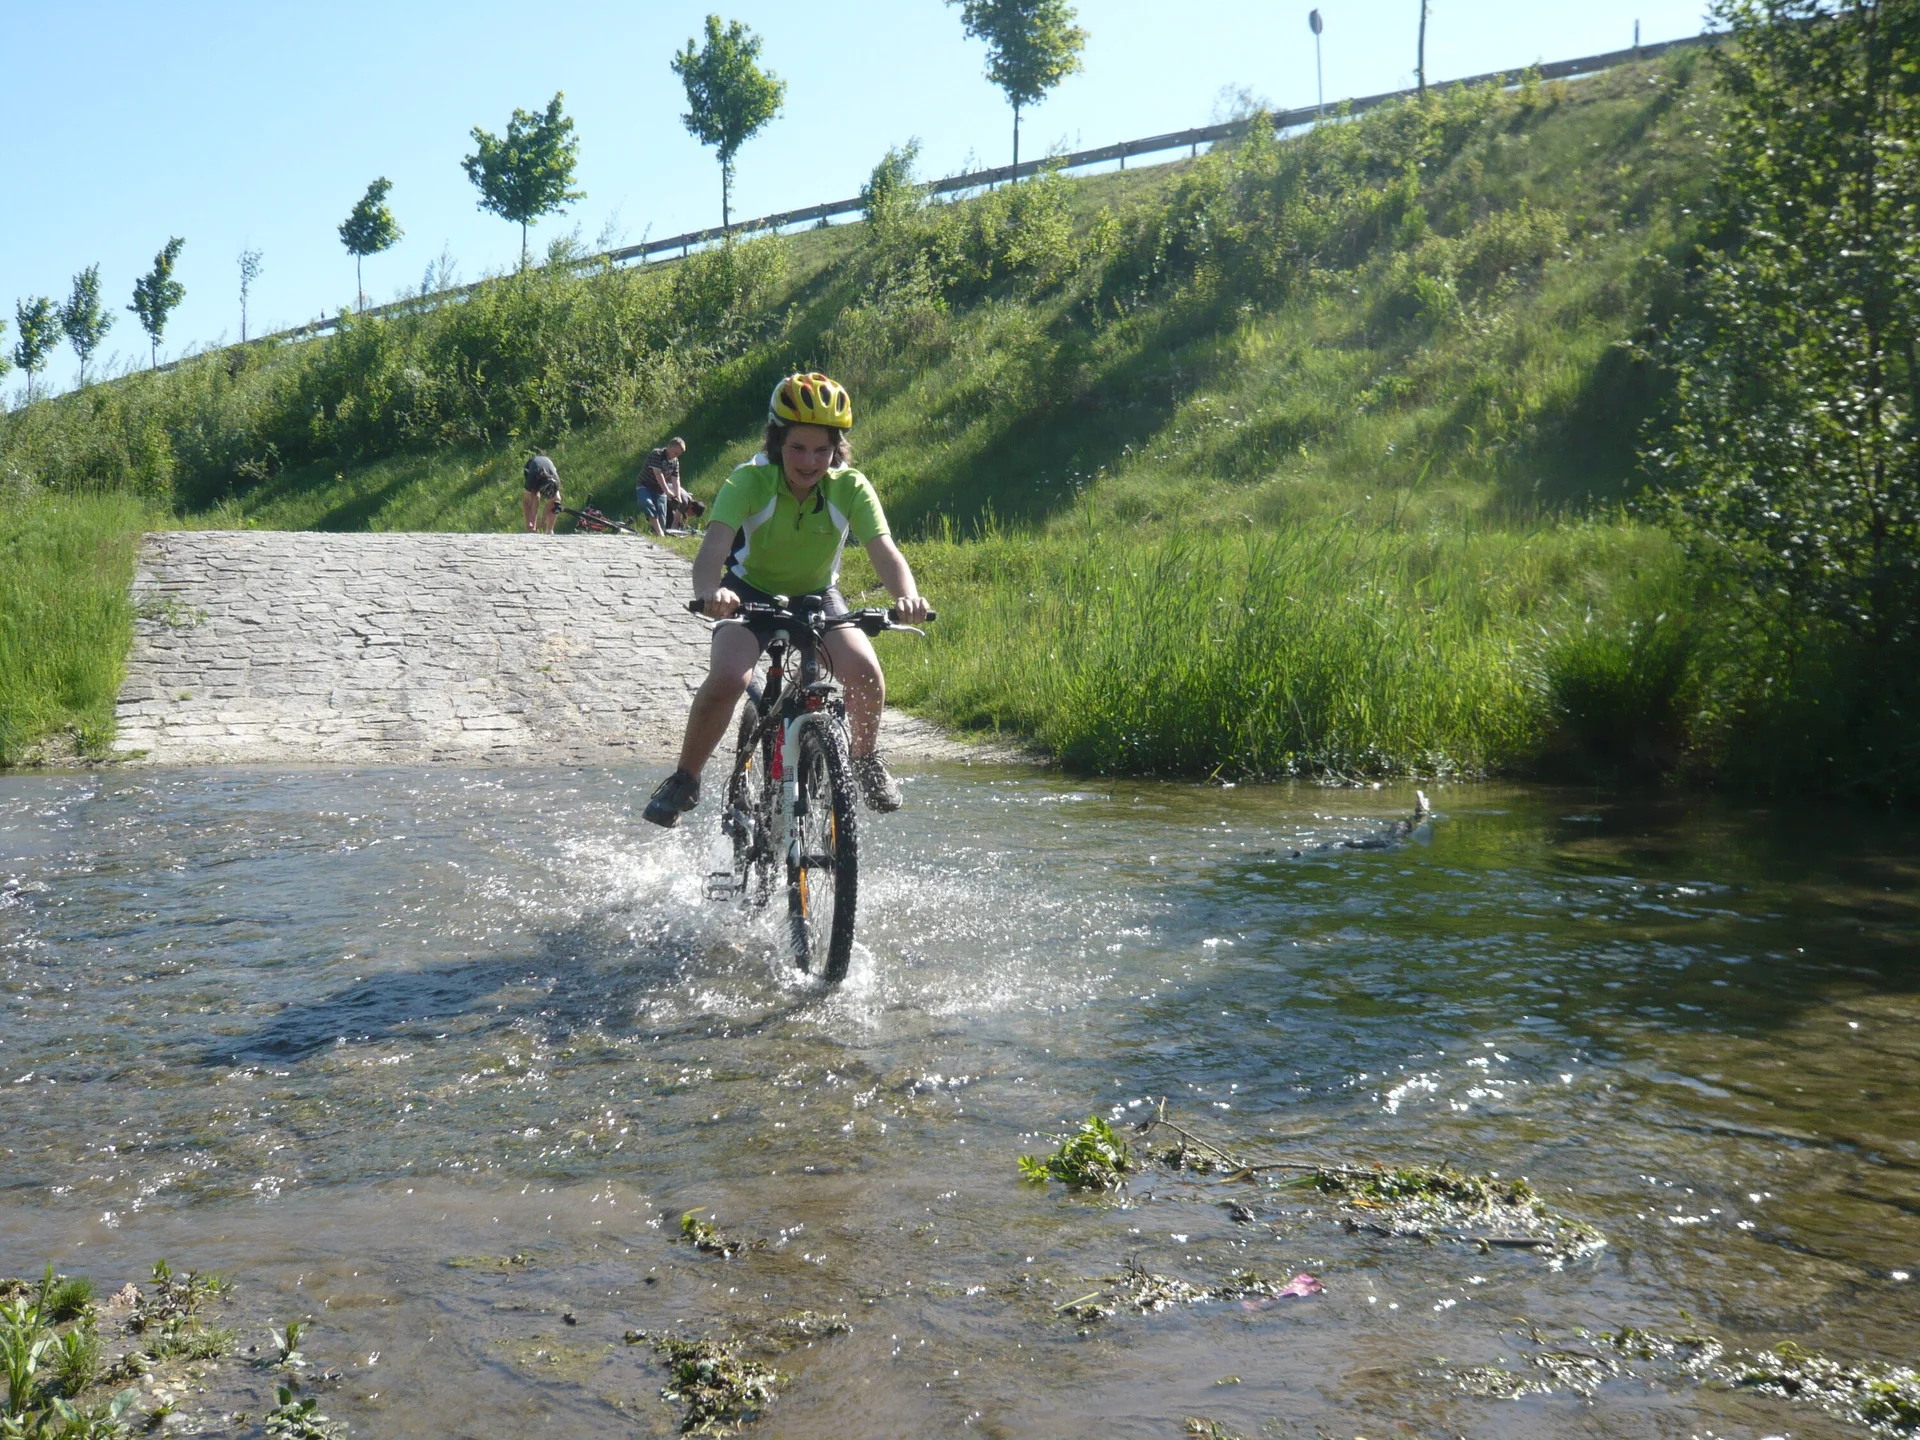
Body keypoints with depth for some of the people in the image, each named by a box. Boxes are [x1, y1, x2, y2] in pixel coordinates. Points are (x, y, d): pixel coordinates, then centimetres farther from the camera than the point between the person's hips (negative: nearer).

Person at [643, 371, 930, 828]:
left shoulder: (850, 487, -21)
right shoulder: (750, 481, -26)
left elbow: (884, 550, -32)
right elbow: (714, 545, -40)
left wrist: (907, 596, -55)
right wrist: (709, 592, -63)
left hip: (817, 595, 2)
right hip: (751, 593, -2)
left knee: (864, 670, -25)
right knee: (728, 678, -29)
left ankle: (866, 760, 6)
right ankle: (684, 780, -6)